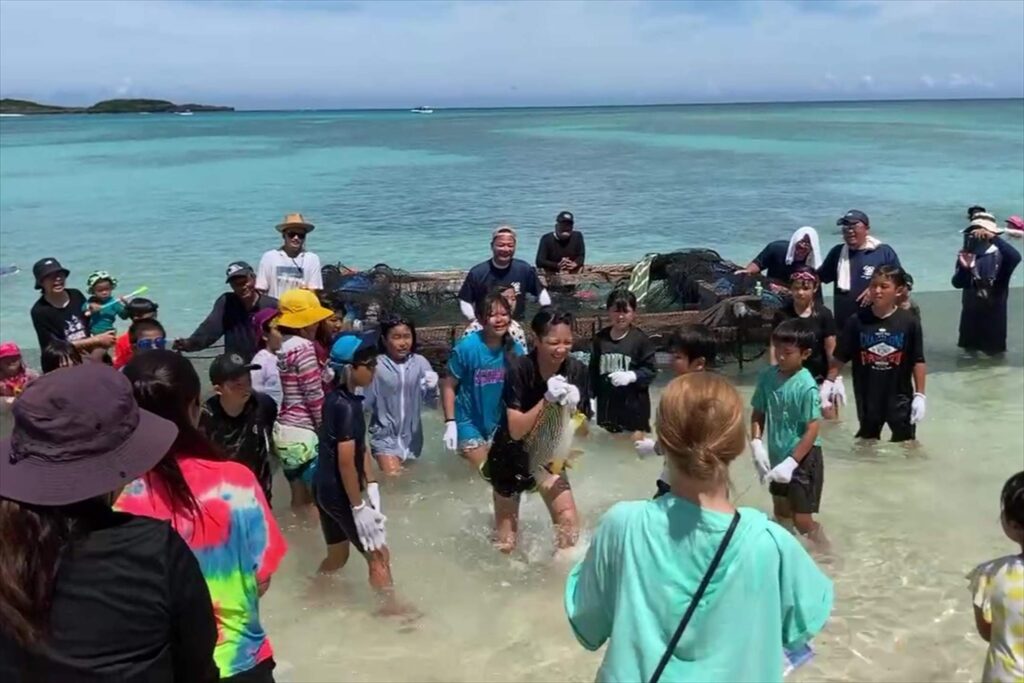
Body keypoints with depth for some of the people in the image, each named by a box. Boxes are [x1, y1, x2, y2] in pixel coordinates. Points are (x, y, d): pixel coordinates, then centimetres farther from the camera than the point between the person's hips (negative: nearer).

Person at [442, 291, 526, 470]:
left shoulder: (515, 349, -9)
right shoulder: (466, 347, -20)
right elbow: (449, 386, -14)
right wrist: (450, 423, -17)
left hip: (499, 422, 4)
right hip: (469, 421, -4)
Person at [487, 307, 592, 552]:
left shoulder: (577, 371, -17)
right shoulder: (520, 369, -27)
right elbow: (516, 431, -29)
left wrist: (570, 409, -32)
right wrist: (547, 400, -40)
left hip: (546, 455, 3)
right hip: (511, 456, -2)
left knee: (569, 523, -12)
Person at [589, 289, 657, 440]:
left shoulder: (641, 339, -12)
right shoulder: (600, 338, -2)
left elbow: (651, 371, -10)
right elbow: (593, 370, 5)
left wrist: (632, 376, -26)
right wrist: (592, 396, 5)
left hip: (633, 404, -4)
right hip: (606, 402, 4)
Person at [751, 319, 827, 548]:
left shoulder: (806, 387, -23)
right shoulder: (767, 376, -7)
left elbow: (813, 430, -21)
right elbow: (758, 413, 3)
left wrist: (791, 462, -22)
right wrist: (756, 444, -11)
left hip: (803, 459, -6)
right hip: (777, 457, 6)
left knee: (802, 520, 2)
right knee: (781, 515, 23)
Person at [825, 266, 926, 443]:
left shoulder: (909, 322, -10)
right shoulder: (857, 321, -9)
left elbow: (918, 361, -6)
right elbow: (840, 357, -2)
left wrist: (919, 395, -6)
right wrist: (829, 382, -5)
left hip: (900, 396, -1)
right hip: (867, 397, 1)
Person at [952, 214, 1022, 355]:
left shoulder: (1000, 255, -11)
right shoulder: (966, 255, -1)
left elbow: (1015, 258, -35)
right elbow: (957, 283, -5)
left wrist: (994, 238, -39)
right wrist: (965, 268, -24)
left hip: (994, 314, -3)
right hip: (971, 314, 4)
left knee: (994, 354, 6)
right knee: (970, 352, 15)